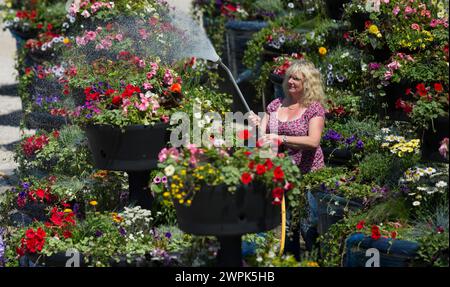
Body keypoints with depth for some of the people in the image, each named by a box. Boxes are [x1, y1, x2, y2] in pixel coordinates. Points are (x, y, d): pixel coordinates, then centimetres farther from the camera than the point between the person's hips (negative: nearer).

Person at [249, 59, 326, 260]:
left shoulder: (315, 108, -5)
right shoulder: (275, 106, 9)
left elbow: (313, 141, -19)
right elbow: (261, 136, 10)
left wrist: (281, 139, -27)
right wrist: (257, 125, -13)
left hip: (307, 174, -5)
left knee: (309, 227, -5)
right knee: (286, 226, 11)